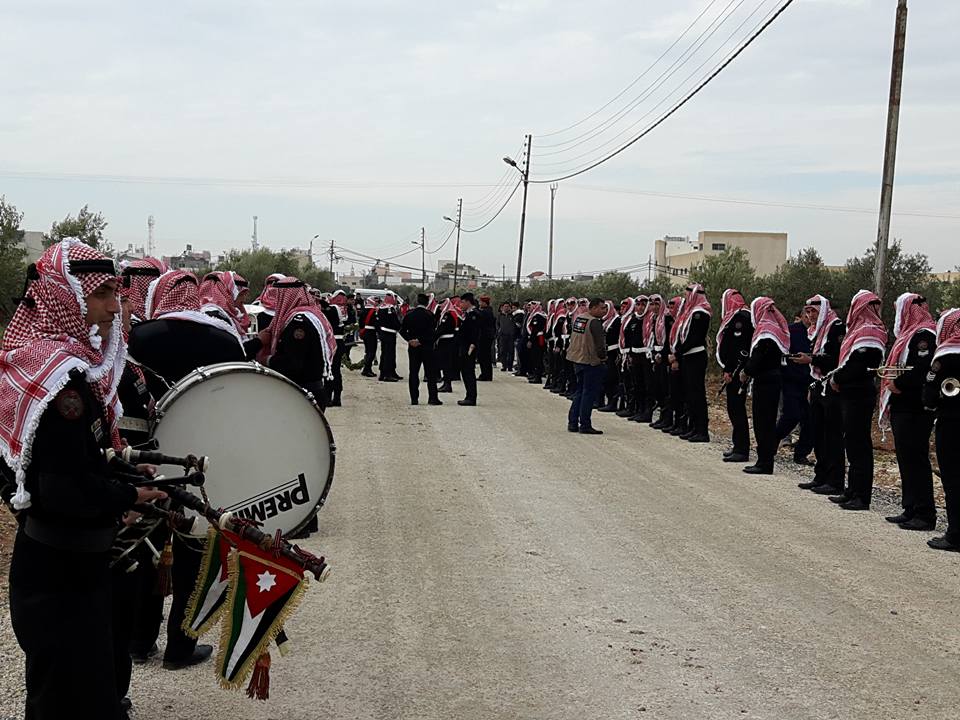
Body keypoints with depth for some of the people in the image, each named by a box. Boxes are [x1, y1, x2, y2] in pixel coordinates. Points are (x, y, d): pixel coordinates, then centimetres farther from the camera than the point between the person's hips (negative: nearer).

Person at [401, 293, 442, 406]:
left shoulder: (409, 315, 3)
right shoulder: (429, 315, -8)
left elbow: (402, 330, 0)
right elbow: (431, 332, -16)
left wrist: (410, 340, -3)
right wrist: (420, 340, -12)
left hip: (413, 347, 3)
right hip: (427, 347, -3)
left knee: (413, 373, 7)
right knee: (431, 373, 2)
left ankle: (414, 399, 4)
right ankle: (432, 398, -2)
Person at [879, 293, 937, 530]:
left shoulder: (924, 335, -13)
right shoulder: (909, 334, 18)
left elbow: (922, 368, -23)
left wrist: (898, 383, -14)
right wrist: (892, 381, 5)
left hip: (915, 409, -10)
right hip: (903, 406, 10)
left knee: (915, 458, -8)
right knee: (905, 457, 12)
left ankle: (925, 514, -5)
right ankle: (911, 510, 18)